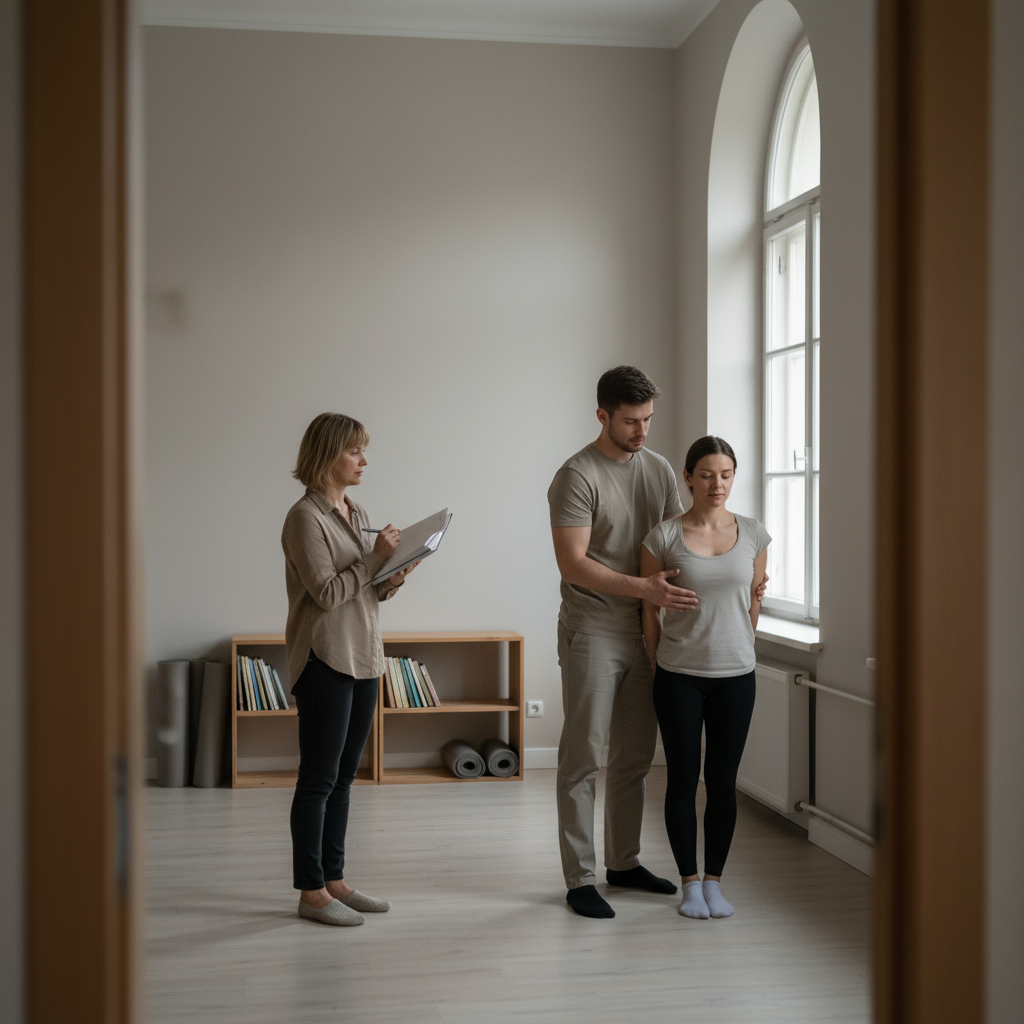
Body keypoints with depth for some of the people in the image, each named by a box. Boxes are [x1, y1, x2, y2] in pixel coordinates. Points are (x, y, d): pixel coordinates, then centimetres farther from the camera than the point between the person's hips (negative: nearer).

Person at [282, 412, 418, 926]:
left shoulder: (356, 513, 14)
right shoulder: (305, 517, -11)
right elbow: (327, 593, -17)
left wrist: (390, 583, -2)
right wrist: (375, 557, -16)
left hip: (363, 658, 8)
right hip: (324, 660, -8)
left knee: (343, 777, 13)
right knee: (319, 778, -1)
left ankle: (333, 879, 21)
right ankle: (311, 891, 7)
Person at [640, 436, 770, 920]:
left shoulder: (753, 535, 1)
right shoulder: (663, 537, -6)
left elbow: (753, 603, 13)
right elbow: (650, 612, 1)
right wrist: (660, 668, 4)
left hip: (735, 675, 2)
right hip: (678, 675, -2)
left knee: (722, 781, 7)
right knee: (682, 778, 5)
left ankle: (714, 881, 20)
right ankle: (690, 883, 17)